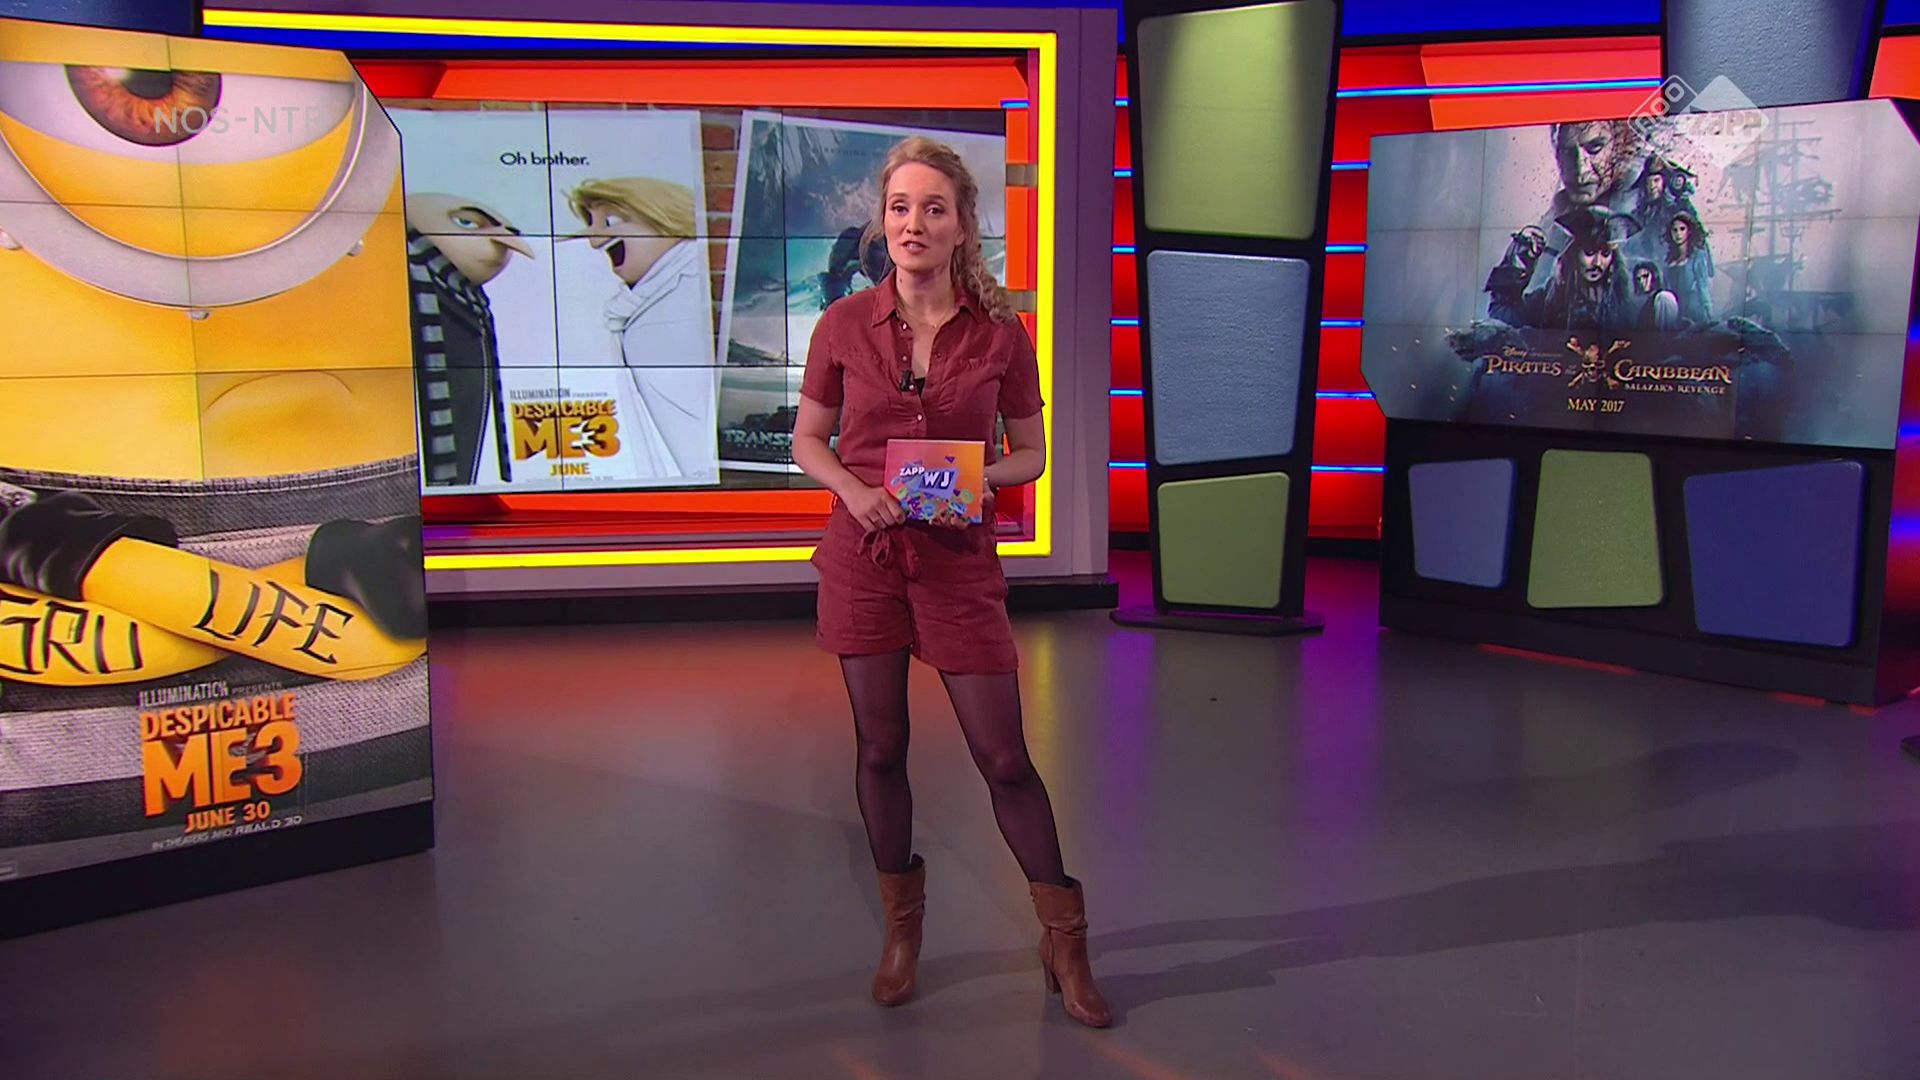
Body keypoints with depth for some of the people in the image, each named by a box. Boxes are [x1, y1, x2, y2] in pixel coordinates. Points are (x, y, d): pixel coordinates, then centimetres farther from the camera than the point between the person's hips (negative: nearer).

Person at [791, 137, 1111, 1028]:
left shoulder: (1000, 333, -4)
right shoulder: (845, 326, -2)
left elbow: (1031, 454, 6)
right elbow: (807, 439, 7)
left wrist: (984, 476, -16)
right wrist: (853, 488, -12)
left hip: (958, 560, -1)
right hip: (863, 555, 1)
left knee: (1004, 757, 1)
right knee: (879, 747, 10)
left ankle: (1064, 943, 19)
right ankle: (901, 927, 31)